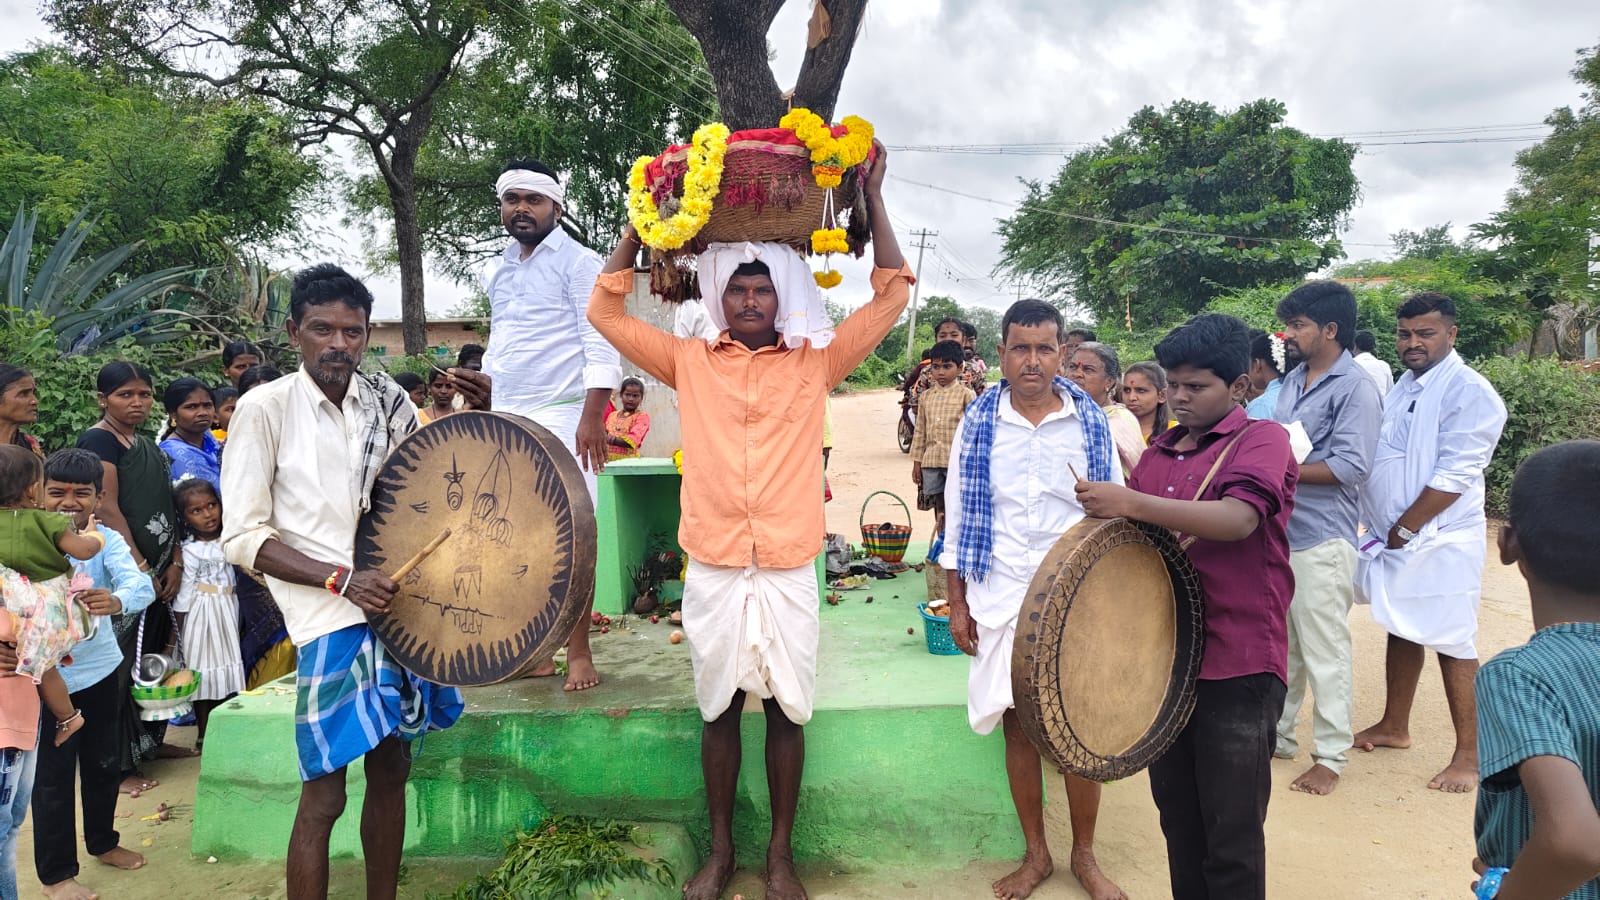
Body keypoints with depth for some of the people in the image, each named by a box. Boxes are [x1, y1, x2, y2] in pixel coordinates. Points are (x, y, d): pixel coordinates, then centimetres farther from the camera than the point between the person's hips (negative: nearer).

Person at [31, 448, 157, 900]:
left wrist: (116, 600, -46)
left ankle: (103, 841, 42)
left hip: (102, 671, 3)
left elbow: (141, 584, -23)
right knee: (53, 775, 7)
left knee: (105, 763, 20)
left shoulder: (106, 540, -7)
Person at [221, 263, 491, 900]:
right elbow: (242, 537, -9)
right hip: (330, 620, -5)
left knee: (391, 768, 15)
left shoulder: (386, 400, 5)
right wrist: (343, 580, -19)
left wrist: (475, 414, -1)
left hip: (398, 604, 5)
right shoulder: (265, 409, -7)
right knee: (324, 795, -2)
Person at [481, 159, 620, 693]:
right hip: (505, 419, 7)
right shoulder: (498, 272, 18)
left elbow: (600, 344, -10)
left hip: (560, 416, -6)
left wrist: (592, 415, -19)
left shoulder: (577, 263, -3)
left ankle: (579, 652, 1)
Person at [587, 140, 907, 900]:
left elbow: (891, 296, 4)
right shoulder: (690, 362, 6)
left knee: (786, 709, 9)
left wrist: (872, 199, 2)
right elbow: (605, 310, 6)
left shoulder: (815, 363, 5)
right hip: (712, 570, 1)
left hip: (788, 571, 0)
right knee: (719, 708, 12)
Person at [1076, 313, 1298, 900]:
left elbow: (1237, 519, -25)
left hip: (1237, 669, -6)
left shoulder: (1263, 440, -7)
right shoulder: (1160, 451, 13)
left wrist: (1130, 503, -28)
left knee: (1231, 841, 3)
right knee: (1178, 821, 18)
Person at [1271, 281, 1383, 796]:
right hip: (1278, 532, 8)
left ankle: (1331, 757, 13)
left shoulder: (1355, 389, -12)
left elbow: (1351, 466, -20)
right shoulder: (1294, 378, 12)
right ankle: (1277, 733, 30)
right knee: (1280, 642, 16)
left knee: (1325, 651, 1)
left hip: (1321, 539, -8)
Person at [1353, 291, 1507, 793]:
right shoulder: (1402, 387, 12)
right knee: (1402, 633, 18)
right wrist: (1383, 531, 7)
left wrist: (1403, 530, -14)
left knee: (1452, 645, -2)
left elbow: (1454, 477, -18)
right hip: (1392, 538, 8)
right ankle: (1395, 727, 31)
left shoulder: (1468, 391, -13)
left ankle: (1469, 756, 8)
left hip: (1440, 541, -8)